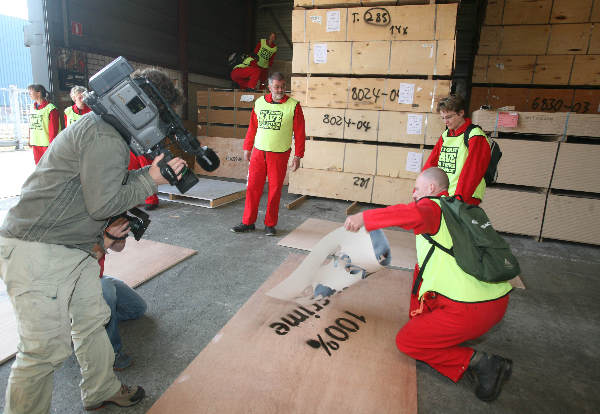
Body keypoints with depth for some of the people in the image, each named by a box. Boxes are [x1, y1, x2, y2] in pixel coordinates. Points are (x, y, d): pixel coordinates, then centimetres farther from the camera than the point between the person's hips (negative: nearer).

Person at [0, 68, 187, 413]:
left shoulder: (109, 129, 12)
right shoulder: (105, 137, -21)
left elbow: (111, 181, 15)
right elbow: (103, 204, -22)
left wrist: (151, 171, 4)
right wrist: (151, 179, -13)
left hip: (76, 249, 11)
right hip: (37, 254, -11)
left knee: (92, 321, 20)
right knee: (46, 349, -2)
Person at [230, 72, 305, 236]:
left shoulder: (293, 106, -4)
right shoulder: (259, 103, 7)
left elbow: (300, 133, -3)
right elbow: (252, 127, 14)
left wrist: (298, 156, -7)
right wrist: (247, 148, 13)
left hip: (279, 155, -3)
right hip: (258, 152, 3)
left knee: (275, 190, 4)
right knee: (253, 188, 4)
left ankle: (270, 224, 18)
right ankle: (248, 222, 16)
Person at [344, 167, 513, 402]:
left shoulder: (432, 207, -10)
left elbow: (415, 214, -34)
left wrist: (364, 217, -27)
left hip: (473, 309, -9)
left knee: (405, 341, 5)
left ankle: (476, 362, -4)